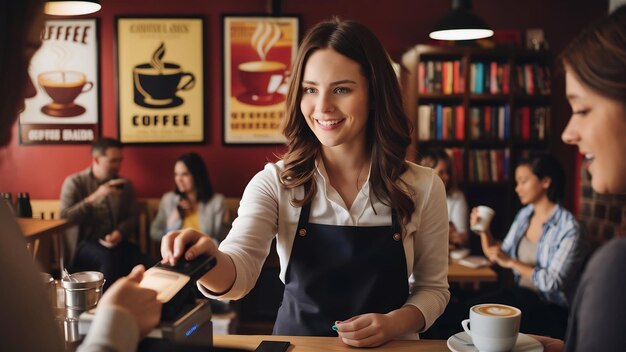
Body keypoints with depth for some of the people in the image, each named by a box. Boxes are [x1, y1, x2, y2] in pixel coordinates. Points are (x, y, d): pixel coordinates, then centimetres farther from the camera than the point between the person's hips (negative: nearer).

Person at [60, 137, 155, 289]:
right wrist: (94, 197, -17)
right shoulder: (74, 183, 3)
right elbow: (65, 217, -9)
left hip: (116, 243, 3)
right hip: (84, 244, -3)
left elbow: (132, 217, 9)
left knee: (150, 267, -28)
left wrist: (120, 233, -13)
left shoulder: (125, 185, 14)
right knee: (109, 257, -39)